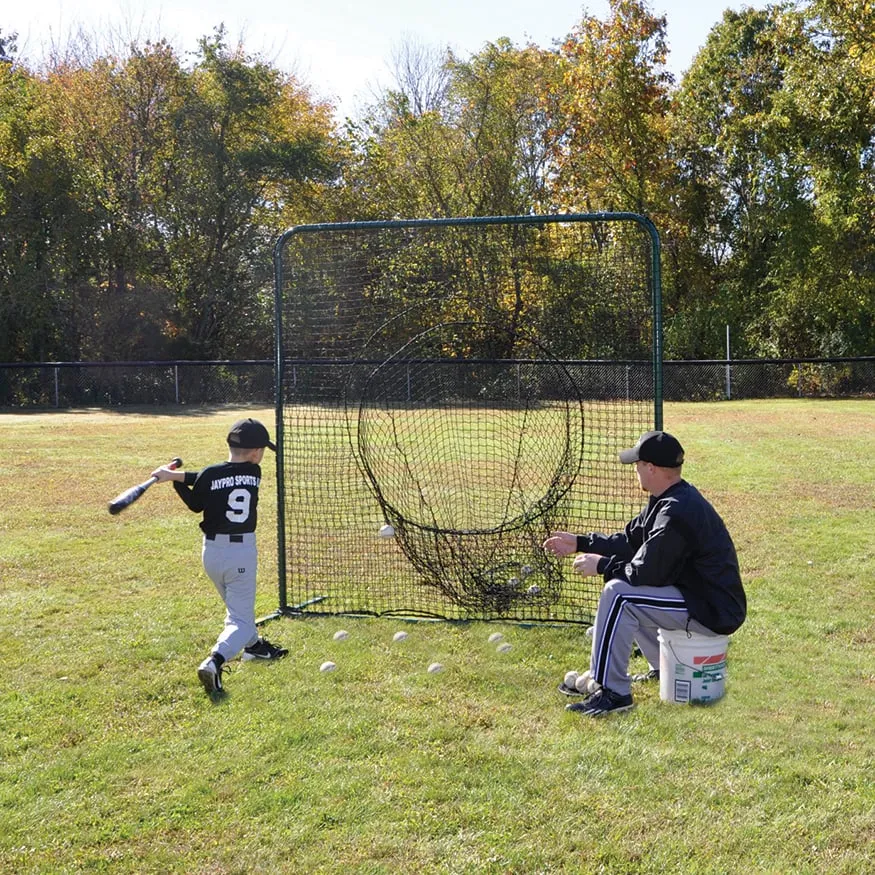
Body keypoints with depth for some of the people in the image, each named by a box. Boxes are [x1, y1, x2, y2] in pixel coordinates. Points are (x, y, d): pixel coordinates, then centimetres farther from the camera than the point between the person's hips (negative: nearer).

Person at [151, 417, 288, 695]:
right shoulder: (254, 472, -6)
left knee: (237, 604, 29)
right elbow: (218, 476, -3)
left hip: (212, 551, 3)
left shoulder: (210, 474, -8)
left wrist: (176, 479, 11)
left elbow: (195, 505, 5)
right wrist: (176, 475, 2)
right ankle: (214, 661, -23)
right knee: (241, 619, 2)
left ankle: (253, 645, 50)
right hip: (243, 552, -3)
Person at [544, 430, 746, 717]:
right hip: (701, 598, 11)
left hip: (714, 613, -11)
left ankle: (613, 692, -14)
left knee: (618, 594, -20)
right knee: (626, 585, 24)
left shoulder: (676, 512, -25)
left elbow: (646, 572, -24)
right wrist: (580, 543, 13)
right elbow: (630, 540, 17)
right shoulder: (667, 500, 8)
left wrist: (602, 565, -9)